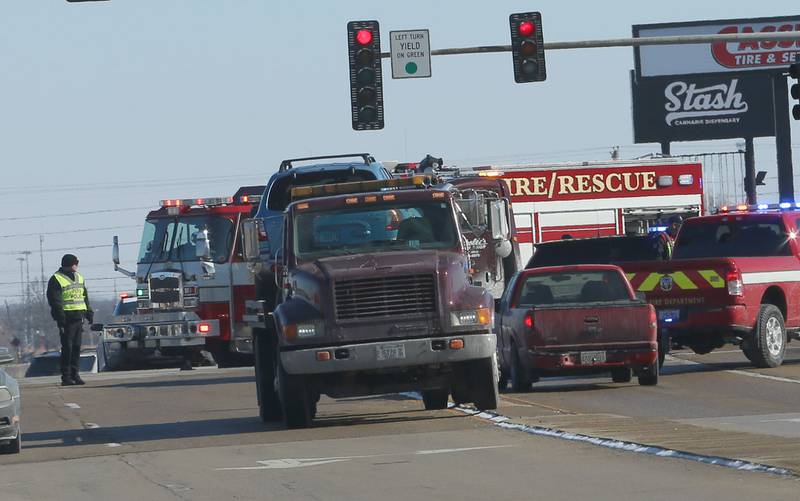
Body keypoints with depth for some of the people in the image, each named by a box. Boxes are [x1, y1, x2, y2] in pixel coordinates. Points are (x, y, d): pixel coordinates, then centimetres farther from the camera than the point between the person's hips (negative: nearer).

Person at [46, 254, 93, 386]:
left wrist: (89, 312, 16)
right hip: (66, 319, -7)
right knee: (67, 348, -7)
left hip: (78, 318, 7)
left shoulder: (78, 278, 18)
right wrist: (60, 317, -19)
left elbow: (84, 297, 25)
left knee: (76, 347, 8)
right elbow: (54, 301, -12)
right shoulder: (56, 280, -6)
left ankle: (75, 374, 13)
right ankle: (66, 377, -5)